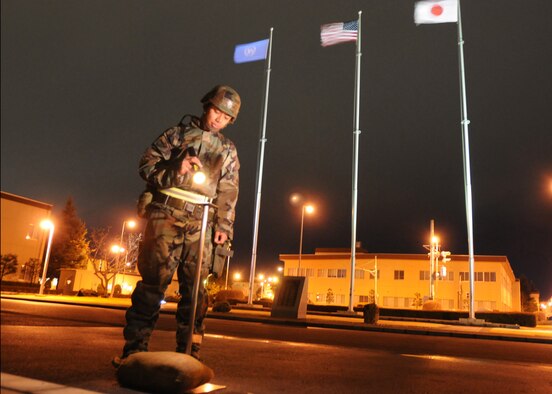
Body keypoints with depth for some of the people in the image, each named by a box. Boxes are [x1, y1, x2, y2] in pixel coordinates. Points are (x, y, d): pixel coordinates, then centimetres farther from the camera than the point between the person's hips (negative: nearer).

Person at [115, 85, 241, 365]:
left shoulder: (228, 150, 16)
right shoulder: (177, 134, 11)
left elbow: (228, 194, 12)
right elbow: (146, 163, 5)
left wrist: (223, 226, 1)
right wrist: (174, 169, -13)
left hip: (200, 225, 2)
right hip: (166, 215, -2)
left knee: (195, 287, 1)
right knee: (153, 280, -5)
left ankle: (189, 352, 8)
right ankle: (135, 347, 2)